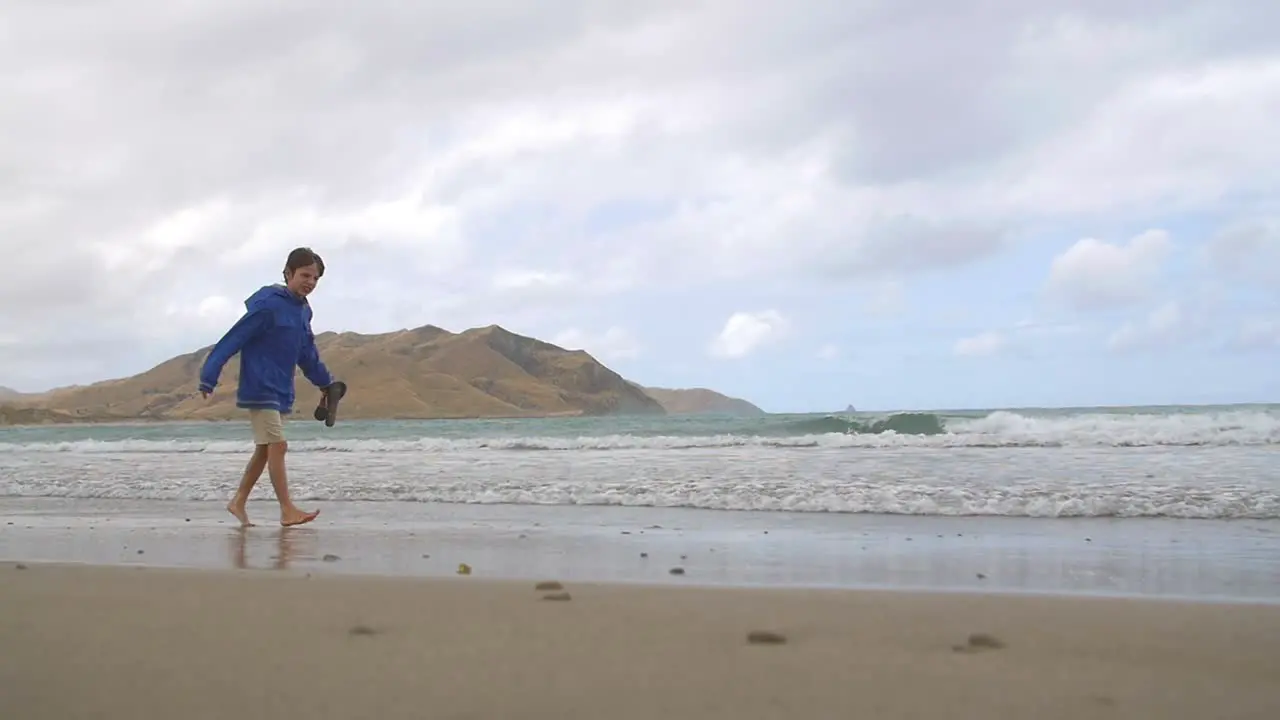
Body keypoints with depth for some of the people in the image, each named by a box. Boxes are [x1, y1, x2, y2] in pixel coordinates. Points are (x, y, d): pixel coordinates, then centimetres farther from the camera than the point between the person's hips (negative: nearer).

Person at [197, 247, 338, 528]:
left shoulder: (303, 311, 11)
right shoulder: (268, 305, -15)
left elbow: (308, 354, 23)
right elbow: (233, 339, -16)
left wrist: (326, 383, 26)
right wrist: (209, 376, -18)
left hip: (282, 393, 8)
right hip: (259, 389, -8)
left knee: (265, 449, 11)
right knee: (277, 445, -13)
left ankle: (238, 502, 23)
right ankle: (288, 510, -14)